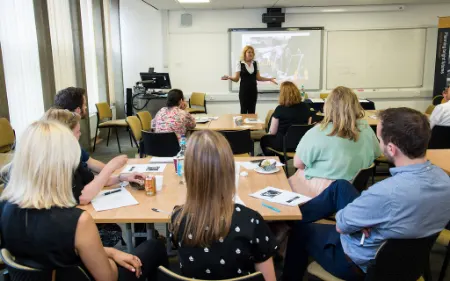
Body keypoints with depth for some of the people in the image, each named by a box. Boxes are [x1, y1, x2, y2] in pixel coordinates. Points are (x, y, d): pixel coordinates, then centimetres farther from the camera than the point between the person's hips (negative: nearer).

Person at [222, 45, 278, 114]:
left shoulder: (255, 63, 9)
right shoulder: (239, 63, -4)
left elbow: (258, 77, 11)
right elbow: (236, 78, -8)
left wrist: (270, 79, 6)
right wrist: (229, 77, -27)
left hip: (253, 90, 4)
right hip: (244, 90, -4)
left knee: (252, 111, 6)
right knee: (244, 111, -4)